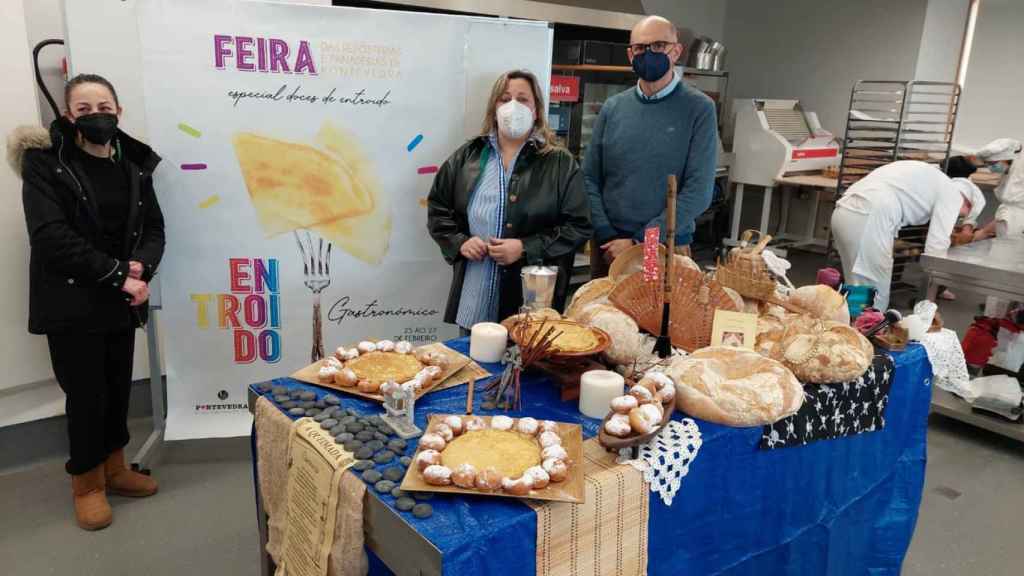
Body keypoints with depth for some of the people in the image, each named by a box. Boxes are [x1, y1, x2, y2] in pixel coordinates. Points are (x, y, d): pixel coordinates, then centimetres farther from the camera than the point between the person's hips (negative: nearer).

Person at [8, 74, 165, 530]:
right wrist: (119, 274, -20)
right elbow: (51, 236, -17)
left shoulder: (134, 164, 6)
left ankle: (114, 468, 32)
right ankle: (86, 484, 23)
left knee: (119, 389, 12)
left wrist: (141, 269, -14)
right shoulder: (45, 162, -8)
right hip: (71, 302, -4)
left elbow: (153, 228, 7)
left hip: (121, 301, 4)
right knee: (86, 394, 3)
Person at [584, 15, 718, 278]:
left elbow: (699, 191, -11)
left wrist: (640, 242, -15)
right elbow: (590, 179, 3)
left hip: (668, 247, -3)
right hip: (608, 246, 3)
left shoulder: (699, 108, -5)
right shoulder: (612, 108, 4)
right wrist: (606, 235, -10)